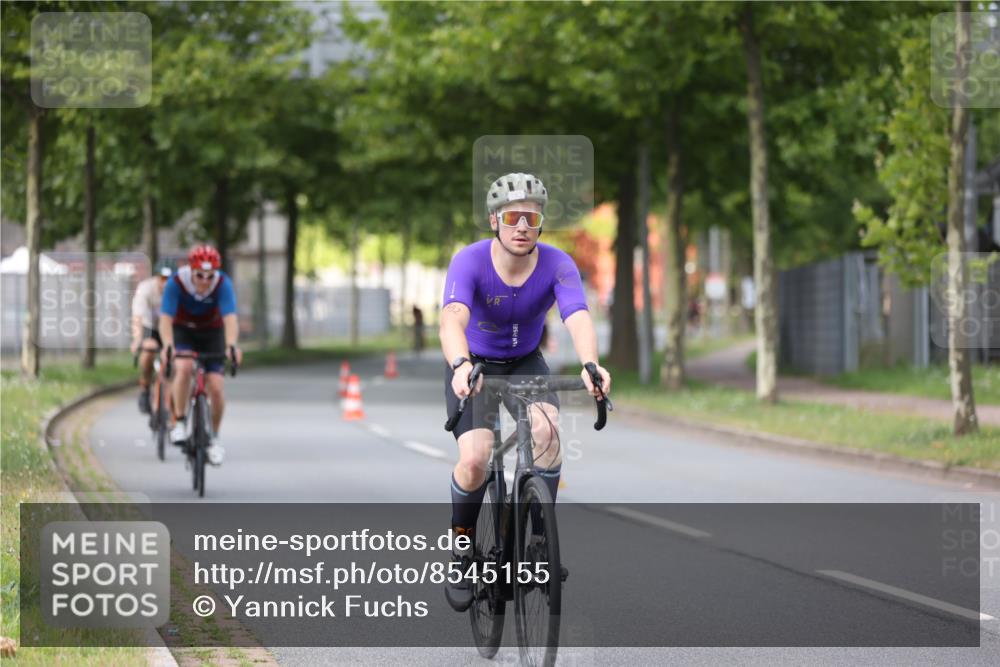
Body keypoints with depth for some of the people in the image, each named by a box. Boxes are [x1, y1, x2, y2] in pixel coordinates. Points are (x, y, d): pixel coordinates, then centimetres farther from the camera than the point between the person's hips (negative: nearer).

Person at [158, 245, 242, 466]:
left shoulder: (222, 284, -27)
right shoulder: (177, 282, -28)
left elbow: (230, 318, -38)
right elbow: (166, 319, -34)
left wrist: (231, 346, -55)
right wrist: (167, 346, -52)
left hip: (212, 334, 1)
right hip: (183, 332, -1)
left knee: (215, 388, -10)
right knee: (184, 367, -32)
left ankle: (214, 437, 12)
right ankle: (179, 422, -16)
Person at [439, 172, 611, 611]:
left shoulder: (557, 265, -21)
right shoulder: (470, 262, -27)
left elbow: (579, 319, -38)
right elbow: (453, 318, -43)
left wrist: (590, 365, -59)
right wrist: (461, 365, -64)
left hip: (526, 363, 2)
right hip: (475, 365, -2)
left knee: (546, 429, -29)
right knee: (475, 459, -23)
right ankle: (461, 548, 4)